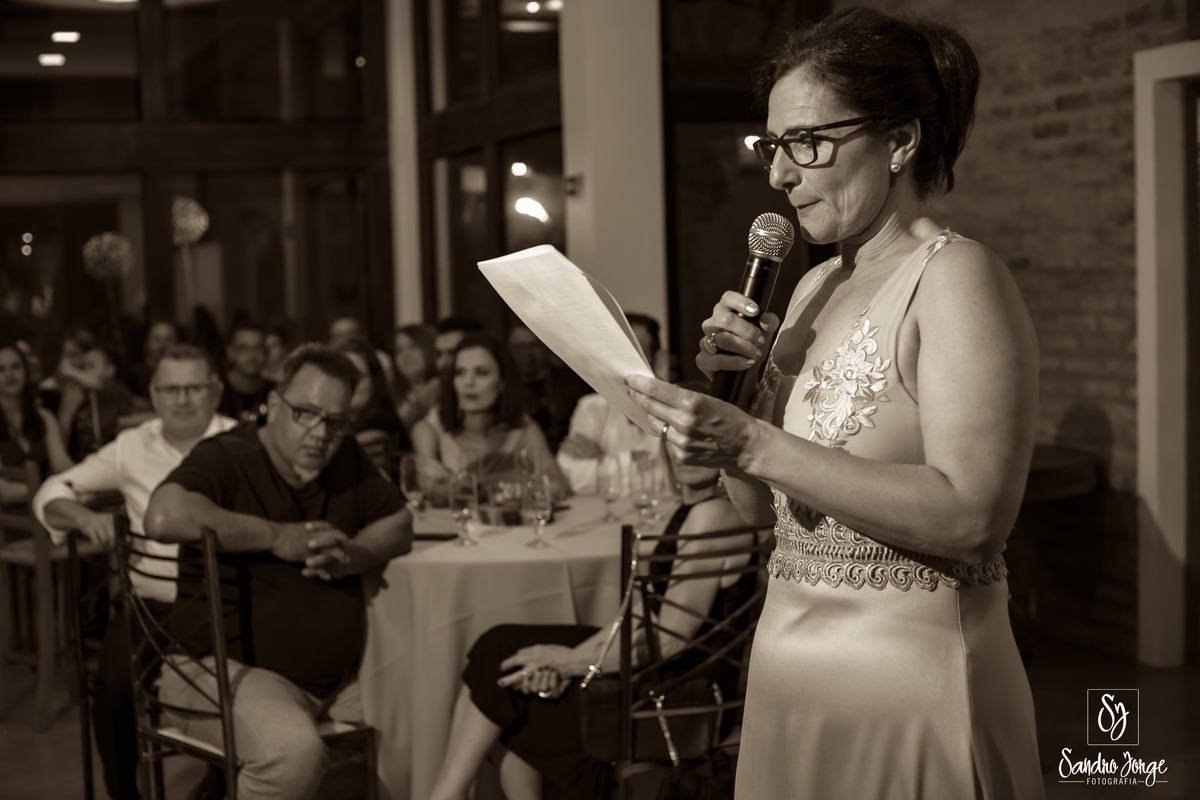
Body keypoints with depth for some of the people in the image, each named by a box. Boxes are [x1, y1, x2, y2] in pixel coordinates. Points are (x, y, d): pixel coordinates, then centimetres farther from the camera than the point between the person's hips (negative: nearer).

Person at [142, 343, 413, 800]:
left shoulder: (346, 461, 11)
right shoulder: (226, 458, -12)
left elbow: (399, 527, 15)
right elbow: (164, 518, -30)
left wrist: (352, 555, -9)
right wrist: (276, 537, -21)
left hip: (339, 675, 7)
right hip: (229, 669, -7)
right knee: (294, 750, -36)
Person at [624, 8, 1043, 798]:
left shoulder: (955, 278, -13)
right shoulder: (816, 287, 9)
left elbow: (972, 514, -24)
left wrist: (755, 444, -26)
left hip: (909, 678, -7)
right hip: (791, 663, 7)